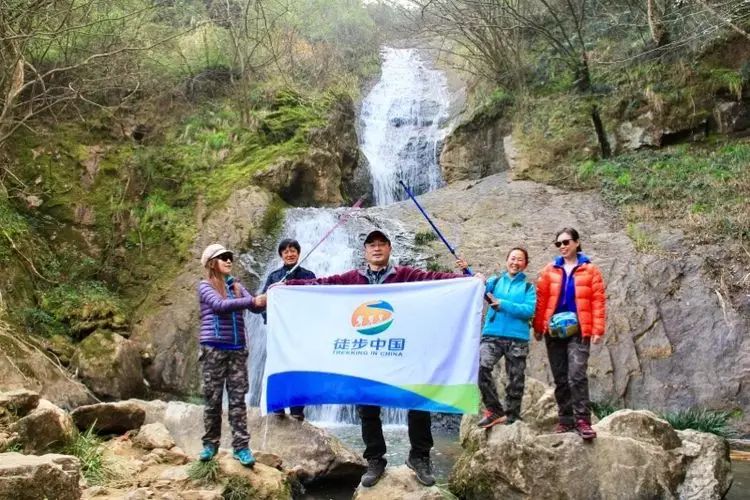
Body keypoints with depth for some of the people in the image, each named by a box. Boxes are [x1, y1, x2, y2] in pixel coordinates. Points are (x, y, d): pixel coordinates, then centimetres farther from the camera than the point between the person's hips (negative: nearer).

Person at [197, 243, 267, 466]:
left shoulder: (236, 286, 14)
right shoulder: (205, 286, 1)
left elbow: (255, 306, 3)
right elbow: (220, 305, -17)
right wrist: (253, 301, -25)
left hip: (238, 349, 3)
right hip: (213, 349, -3)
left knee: (237, 398, 1)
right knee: (213, 398, 2)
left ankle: (241, 446, 1)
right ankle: (210, 444, 15)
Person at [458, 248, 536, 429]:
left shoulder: (528, 287, 10)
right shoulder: (495, 281, 14)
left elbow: (529, 310, -6)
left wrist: (503, 304, -13)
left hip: (518, 338, 0)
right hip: (492, 335, 0)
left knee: (516, 379, 5)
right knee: (481, 367, -21)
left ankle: (511, 415, 21)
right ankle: (494, 410, -7)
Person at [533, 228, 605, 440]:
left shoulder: (590, 270, 3)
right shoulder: (550, 270, 9)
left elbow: (597, 300, -1)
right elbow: (541, 299, 8)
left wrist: (598, 329, -8)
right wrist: (538, 327, 4)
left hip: (579, 330, -3)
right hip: (554, 330, 3)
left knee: (577, 375, -16)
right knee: (560, 378, 7)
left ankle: (582, 420, -12)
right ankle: (566, 419, 15)